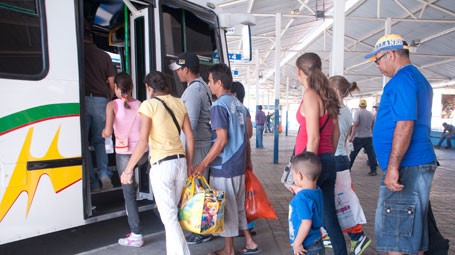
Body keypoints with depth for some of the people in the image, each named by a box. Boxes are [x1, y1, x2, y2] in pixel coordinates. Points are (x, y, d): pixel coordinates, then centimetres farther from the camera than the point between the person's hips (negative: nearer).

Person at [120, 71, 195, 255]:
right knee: (173, 212, 19)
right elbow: (190, 137, 9)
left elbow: (143, 142, -14)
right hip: (181, 162, 6)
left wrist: (128, 169, -6)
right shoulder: (179, 103, 8)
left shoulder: (149, 104, -7)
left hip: (161, 165, -6)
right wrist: (189, 163, 18)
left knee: (169, 217, 3)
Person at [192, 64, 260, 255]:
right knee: (238, 207, 20)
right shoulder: (238, 104, 10)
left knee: (226, 209, 6)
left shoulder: (219, 105, -15)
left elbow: (222, 139, -21)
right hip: (239, 165, 8)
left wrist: (203, 164, -18)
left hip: (223, 167, -8)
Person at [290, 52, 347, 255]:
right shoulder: (327, 95, 12)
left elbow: (313, 138, -17)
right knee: (329, 218, 14)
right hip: (328, 162, 8)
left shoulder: (310, 95, -12)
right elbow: (336, 132, 17)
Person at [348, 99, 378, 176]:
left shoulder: (358, 112, -9)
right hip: (368, 137, 4)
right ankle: (373, 170, 6)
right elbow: (373, 126, 16)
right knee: (371, 154, 6)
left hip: (359, 137, -3)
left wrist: (351, 136, -16)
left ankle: (348, 168, 16)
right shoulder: (371, 114, 7)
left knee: (353, 154, 7)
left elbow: (355, 125, -17)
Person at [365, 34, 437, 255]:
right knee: (414, 234, 17)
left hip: (407, 167, -10)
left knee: (397, 237, -5)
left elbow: (405, 125, -22)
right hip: (420, 162, 10)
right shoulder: (419, 79, 20)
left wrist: (393, 167, -23)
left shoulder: (402, 80, -13)